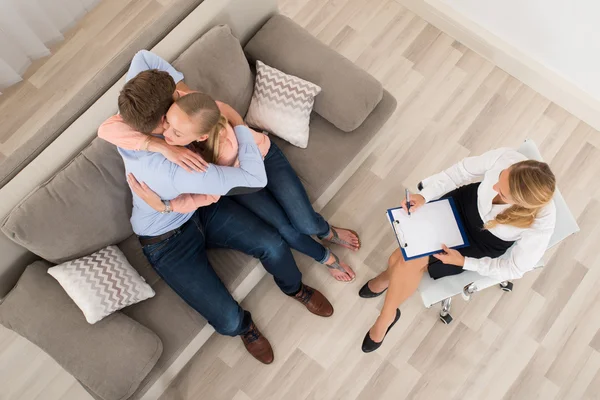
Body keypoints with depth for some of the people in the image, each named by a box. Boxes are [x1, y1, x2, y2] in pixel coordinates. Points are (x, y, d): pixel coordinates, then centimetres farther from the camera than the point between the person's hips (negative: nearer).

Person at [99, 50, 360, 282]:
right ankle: (326, 257, 30)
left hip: (262, 156, -3)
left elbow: (211, 194, -30)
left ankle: (328, 232, 36)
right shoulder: (179, 105, -37)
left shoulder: (226, 144, -46)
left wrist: (162, 206, -39)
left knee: (307, 225, -4)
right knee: (286, 231, -1)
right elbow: (106, 129, -43)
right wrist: (160, 146, -54)